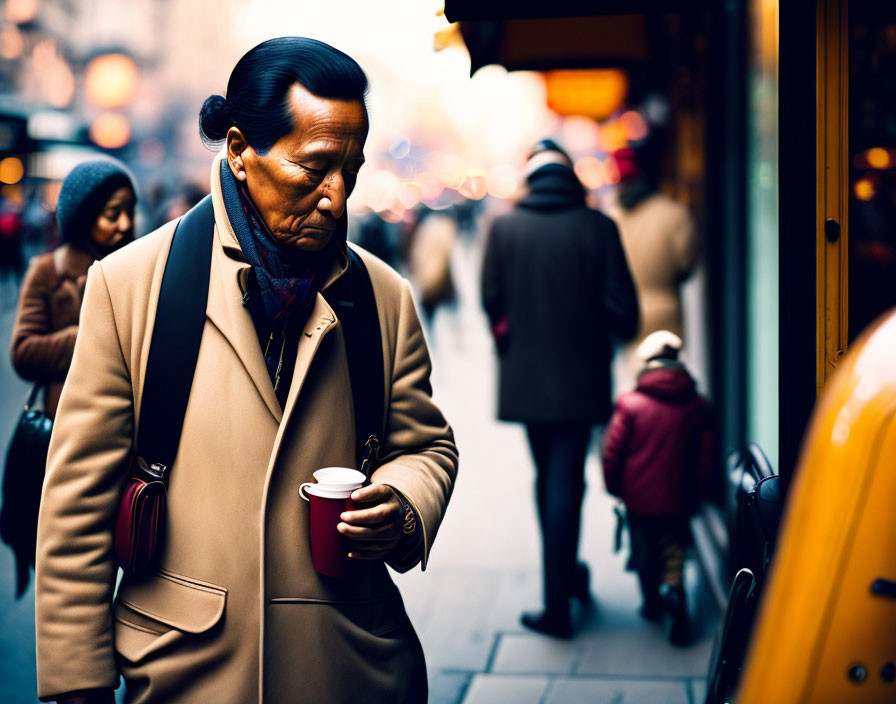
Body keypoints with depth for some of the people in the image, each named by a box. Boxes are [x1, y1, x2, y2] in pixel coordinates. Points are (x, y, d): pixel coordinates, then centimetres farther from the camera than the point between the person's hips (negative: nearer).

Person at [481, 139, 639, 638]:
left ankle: (565, 575, 29)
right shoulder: (598, 227, -9)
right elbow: (623, 307, -9)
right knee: (565, 481, 2)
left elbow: (491, 299, 1)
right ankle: (557, 602, 4)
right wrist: (615, 334, 13)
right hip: (579, 376, -2)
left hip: (525, 376, 2)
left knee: (549, 476, 19)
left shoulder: (505, 227, -5)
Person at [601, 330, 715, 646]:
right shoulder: (697, 406, -2)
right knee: (674, 548, 10)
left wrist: (615, 488, 9)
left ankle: (652, 601, 27)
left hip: (638, 498, -1)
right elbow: (706, 457, 1)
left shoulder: (631, 404, -8)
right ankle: (672, 588, -16)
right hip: (678, 500, 1)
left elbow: (612, 452, -6)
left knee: (644, 549, 18)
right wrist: (701, 495, 13)